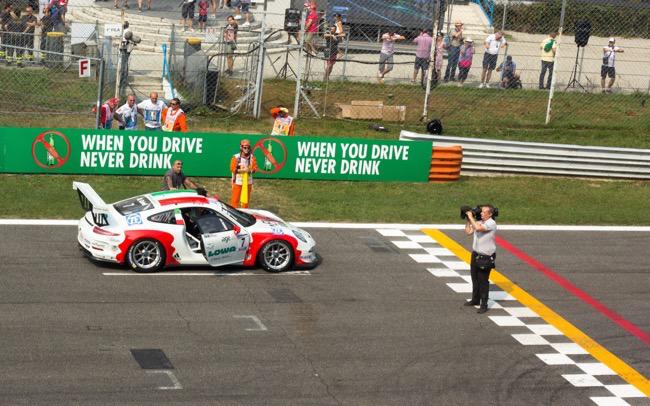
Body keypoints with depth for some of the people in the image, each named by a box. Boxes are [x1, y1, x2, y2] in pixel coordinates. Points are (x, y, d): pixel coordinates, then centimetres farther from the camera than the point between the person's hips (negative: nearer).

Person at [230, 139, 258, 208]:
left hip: (248, 182, 4)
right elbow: (233, 169, -11)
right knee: (235, 199, -1)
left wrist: (250, 170, -20)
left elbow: (255, 168, 1)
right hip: (238, 182, -4)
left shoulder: (252, 157, 1)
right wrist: (242, 170, -21)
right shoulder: (236, 157, -10)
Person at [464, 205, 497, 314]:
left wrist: (471, 217, -19)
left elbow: (478, 228, -31)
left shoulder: (491, 223, -16)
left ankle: (484, 305, 6)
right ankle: (475, 300, 31)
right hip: (475, 255, 8)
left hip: (485, 258, -8)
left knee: (483, 281, -2)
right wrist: (468, 219, 4)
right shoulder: (479, 222, 8)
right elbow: (468, 232, 12)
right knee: (475, 279, 17)